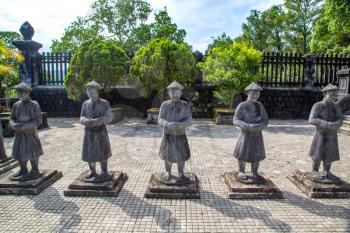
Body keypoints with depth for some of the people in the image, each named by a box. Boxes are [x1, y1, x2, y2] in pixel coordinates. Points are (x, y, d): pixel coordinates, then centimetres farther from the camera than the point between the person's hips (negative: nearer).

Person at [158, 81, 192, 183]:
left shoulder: (185, 105, -5)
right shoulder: (164, 105, -2)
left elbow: (189, 120, -11)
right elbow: (160, 119, -8)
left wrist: (180, 125, -30)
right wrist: (167, 124, -29)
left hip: (180, 135, -1)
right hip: (168, 135, 1)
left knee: (180, 156, 7)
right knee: (168, 155, 11)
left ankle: (181, 174, 26)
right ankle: (168, 173, 32)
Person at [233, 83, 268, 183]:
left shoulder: (260, 106, 0)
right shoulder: (242, 106, -11)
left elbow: (265, 120, 0)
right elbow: (236, 121, -19)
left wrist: (260, 126, -22)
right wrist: (248, 126, -31)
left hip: (257, 135, 3)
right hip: (245, 134, -3)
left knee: (256, 155, 8)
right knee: (242, 154, 1)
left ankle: (254, 173, 29)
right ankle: (241, 172, 25)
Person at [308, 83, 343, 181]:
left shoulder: (336, 106, 0)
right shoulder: (317, 106, -14)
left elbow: (340, 120, -5)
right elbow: (312, 120, -23)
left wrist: (336, 125, -29)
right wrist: (326, 124, -34)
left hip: (332, 136, 5)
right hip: (321, 135, -4)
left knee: (329, 155, 12)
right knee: (318, 155, -4)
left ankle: (326, 173, 28)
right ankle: (315, 172, 13)